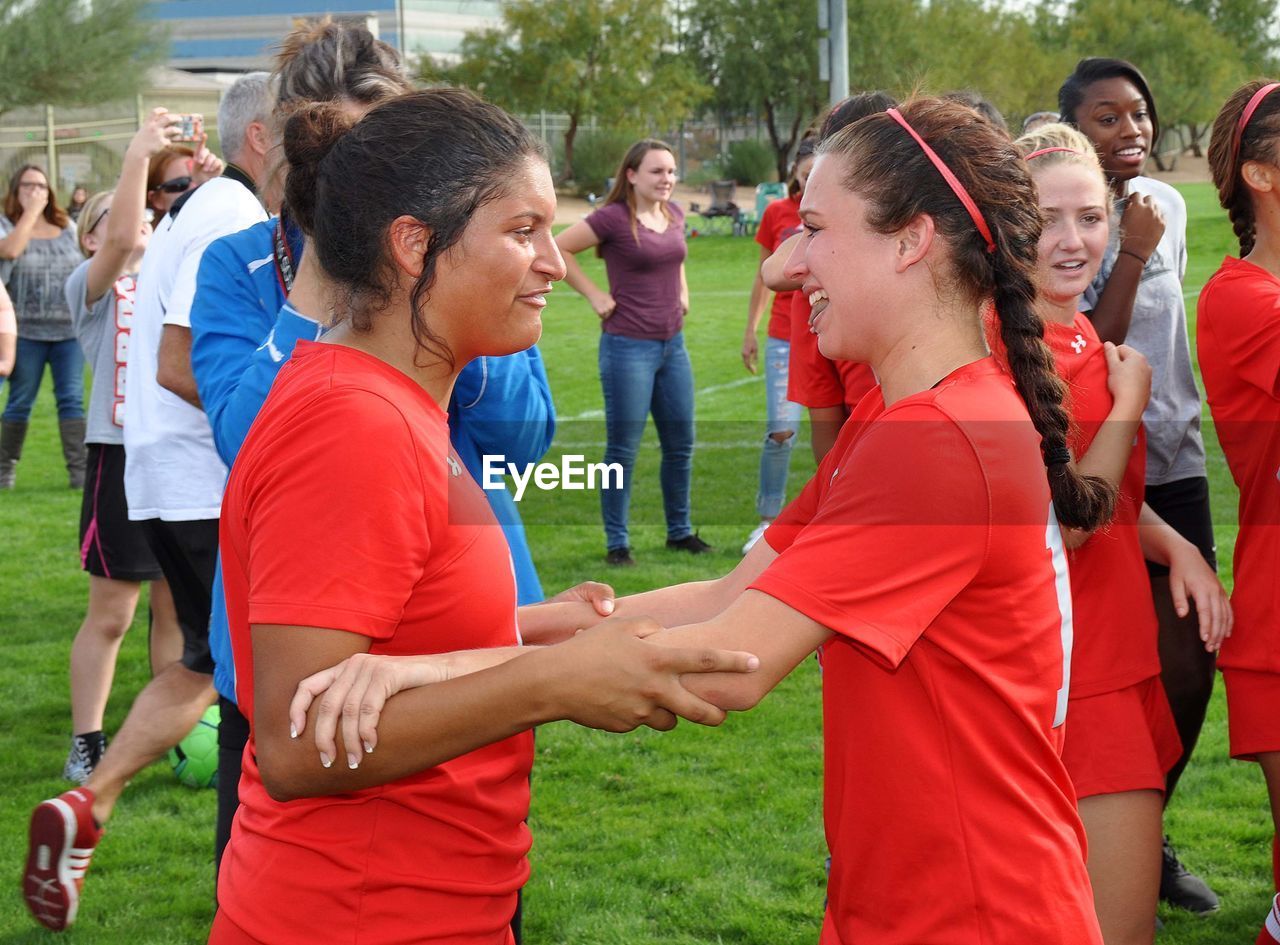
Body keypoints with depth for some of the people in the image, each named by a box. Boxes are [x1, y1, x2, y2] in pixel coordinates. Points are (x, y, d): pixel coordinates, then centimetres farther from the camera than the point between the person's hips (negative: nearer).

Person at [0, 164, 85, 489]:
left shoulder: (68, 227, 11)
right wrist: (31, 212, -13)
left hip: (69, 330, 2)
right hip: (26, 331, -2)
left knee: (72, 399, -2)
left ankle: (79, 470, -3)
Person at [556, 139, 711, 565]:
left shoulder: (674, 213, 7)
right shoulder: (613, 218, -13)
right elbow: (557, 248, -12)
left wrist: (682, 291, 14)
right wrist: (595, 295, -12)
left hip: (672, 343, 7)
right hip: (628, 346, -7)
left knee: (680, 444, 13)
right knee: (623, 449, 0)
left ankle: (680, 531, 27)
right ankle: (617, 542, 9)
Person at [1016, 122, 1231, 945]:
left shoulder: (1082, 338, 11)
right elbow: (1059, 523, -20)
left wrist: (1177, 548, 5)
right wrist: (1129, 402, -12)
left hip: (1116, 653, 9)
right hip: (1069, 671, -9)